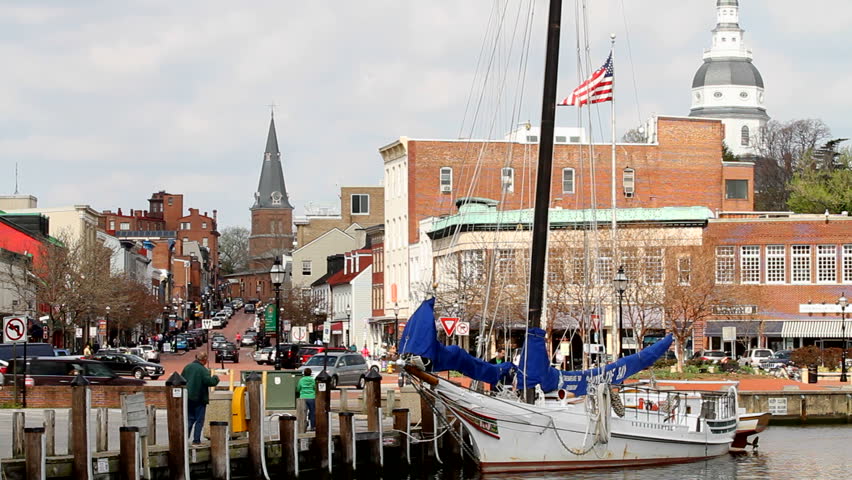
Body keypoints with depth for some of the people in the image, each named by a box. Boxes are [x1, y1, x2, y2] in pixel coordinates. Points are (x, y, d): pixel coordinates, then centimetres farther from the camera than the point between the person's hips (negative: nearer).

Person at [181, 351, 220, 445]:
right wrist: (215, 378, -1)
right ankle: (196, 440, 0)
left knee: (189, 419, 15)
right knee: (199, 420, 3)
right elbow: (209, 381, -19)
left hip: (188, 398, 6)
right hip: (199, 398, -6)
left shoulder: (187, 367, 6)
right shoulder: (203, 370, -14)